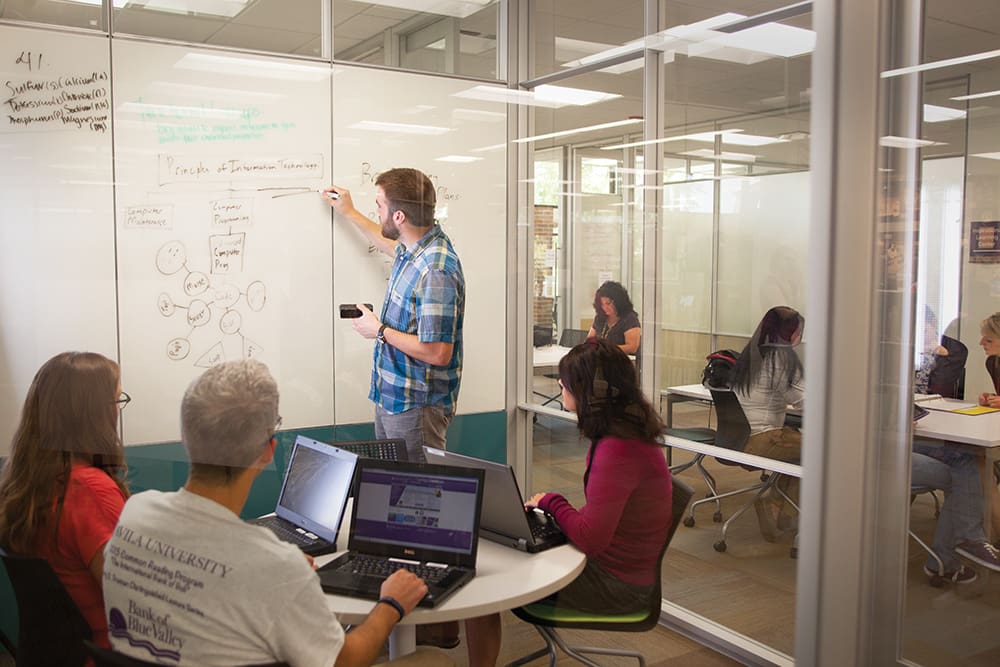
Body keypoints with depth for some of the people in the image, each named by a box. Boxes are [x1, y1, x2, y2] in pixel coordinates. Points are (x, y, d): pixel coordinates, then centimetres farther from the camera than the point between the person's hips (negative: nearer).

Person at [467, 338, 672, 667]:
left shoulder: (618, 449, -27)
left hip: (615, 586, -10)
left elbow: (590, 539, -27)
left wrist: (551, 501, -12)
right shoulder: (632, 432, 4)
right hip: (619, 569, 10)